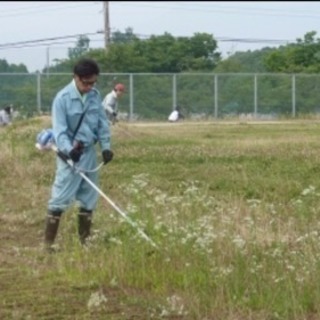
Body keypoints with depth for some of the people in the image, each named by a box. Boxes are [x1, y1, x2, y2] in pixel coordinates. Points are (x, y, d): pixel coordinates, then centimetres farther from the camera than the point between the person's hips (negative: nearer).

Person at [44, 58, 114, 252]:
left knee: (89, 199, 11)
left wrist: (106, 146, -1)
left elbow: (102, 122, 10)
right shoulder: (63, 98, -15)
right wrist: (69, 150, -34)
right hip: (70, 154, -6)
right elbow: (59, 130, -19)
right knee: (60, 199, -8)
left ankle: (85, 240, 22)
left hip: (90, 152, 6)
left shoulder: (95, 95, 3)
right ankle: (49, 242, -4)